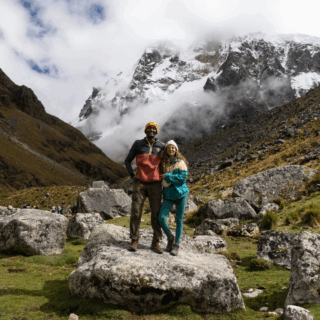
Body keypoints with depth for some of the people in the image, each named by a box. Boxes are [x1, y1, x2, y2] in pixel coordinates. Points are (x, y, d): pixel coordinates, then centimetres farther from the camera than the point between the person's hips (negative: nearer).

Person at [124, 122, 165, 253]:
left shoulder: (161, 146, 5)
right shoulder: (138, 144, 3)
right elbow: (127, 161, 12)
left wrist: (163, 177, 7)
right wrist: (132, 175, 0)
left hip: (155, 184, 1)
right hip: (140, 183, -1)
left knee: (156, 213, 2)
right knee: (136, 212, -4)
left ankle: (156, 242, 11)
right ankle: (134, 241, 5)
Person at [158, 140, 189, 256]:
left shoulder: (181, 163, -2)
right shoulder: (163, 163, 9)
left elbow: (182, 178, -14)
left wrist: (167, 176, -13)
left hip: (180, 194, -3)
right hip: (168, 195, 3)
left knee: (179, 220, 2)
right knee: (162, 218, -10)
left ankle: (176, 244, 16)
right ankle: (170, 238, 16)